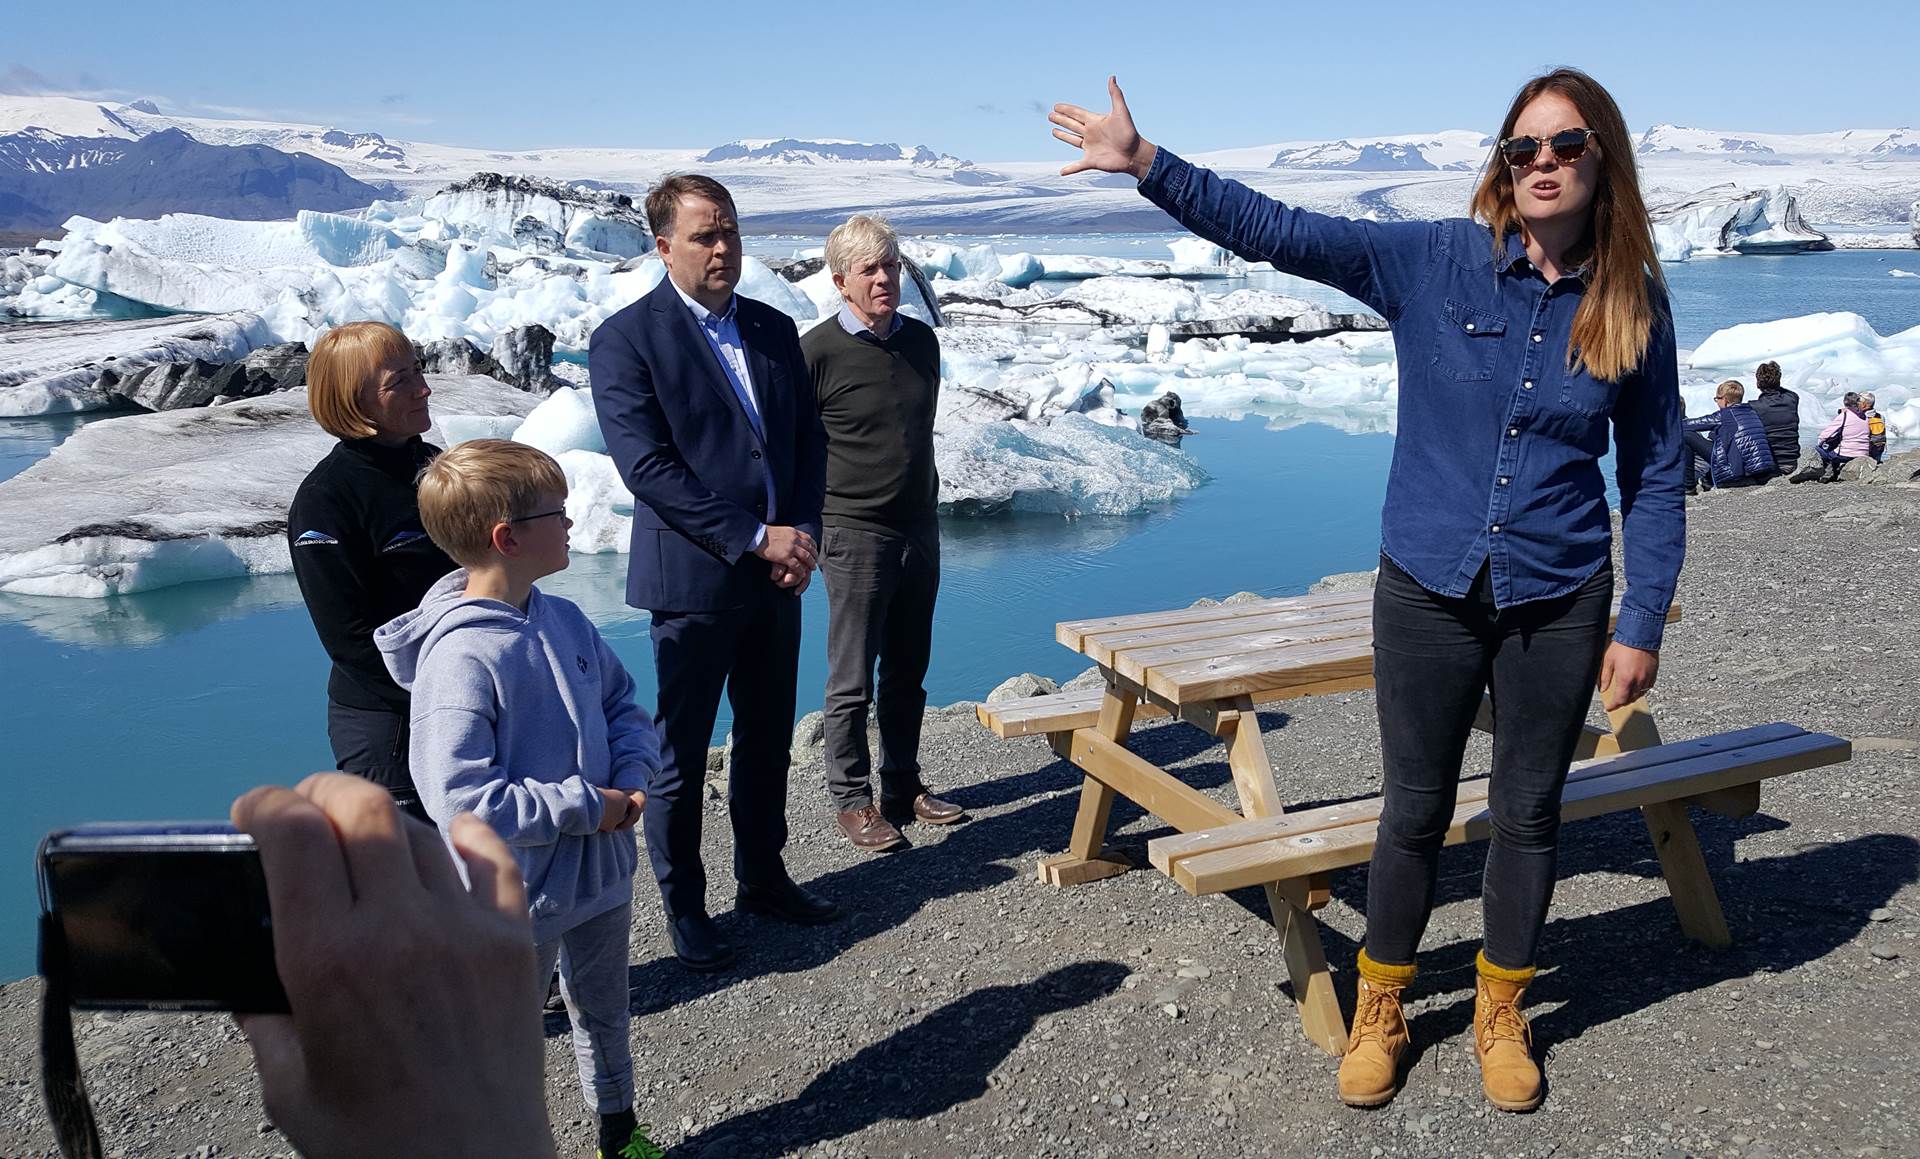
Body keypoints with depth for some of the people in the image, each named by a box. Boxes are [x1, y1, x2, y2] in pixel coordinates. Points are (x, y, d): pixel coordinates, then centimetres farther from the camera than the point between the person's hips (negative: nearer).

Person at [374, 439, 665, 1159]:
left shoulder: (564, 620, -3)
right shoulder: (460, 658, -27)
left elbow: (623, 704, 8)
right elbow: (462, 801, -31)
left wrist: (633, 778, -12)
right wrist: (589, 807, -24)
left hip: (602, 872, 8)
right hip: (517, 899, -8)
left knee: (604, 1016, 28)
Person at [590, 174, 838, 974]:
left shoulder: (774, 329, 10)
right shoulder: (626, 339, -9)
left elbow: (809, 441, 11)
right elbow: (648, 467, -17)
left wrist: (803, 533, -6)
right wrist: (756, 537, -19)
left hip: (776, 576, 6)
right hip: (693, 580, -6)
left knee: (768, 739, 17)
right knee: (681, 754, 6)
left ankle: (762, 878, 34)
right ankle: (683, 906, 22)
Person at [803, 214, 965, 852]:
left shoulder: (921, 338, 7)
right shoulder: (818, 351, -11)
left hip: (920, 529, 6)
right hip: (855, 536, -6)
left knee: (908, 674, 15)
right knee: (853, 682, 3)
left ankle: (904, 786, 28)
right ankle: (852, 800, 16)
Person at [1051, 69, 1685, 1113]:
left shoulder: (1634, 305, -2)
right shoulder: (1433, 262, -6)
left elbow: (1654, 477, 3)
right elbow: (1278, 233, -12)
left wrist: (1642, 627, 1)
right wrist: (1145, 162, -20)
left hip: (1558, 605, 1)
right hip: (1428, 591, -1)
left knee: (1529, 813, 14)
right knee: (1414, 812, 10)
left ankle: (1500, 1015, 36)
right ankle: (1379, 1009, 31)